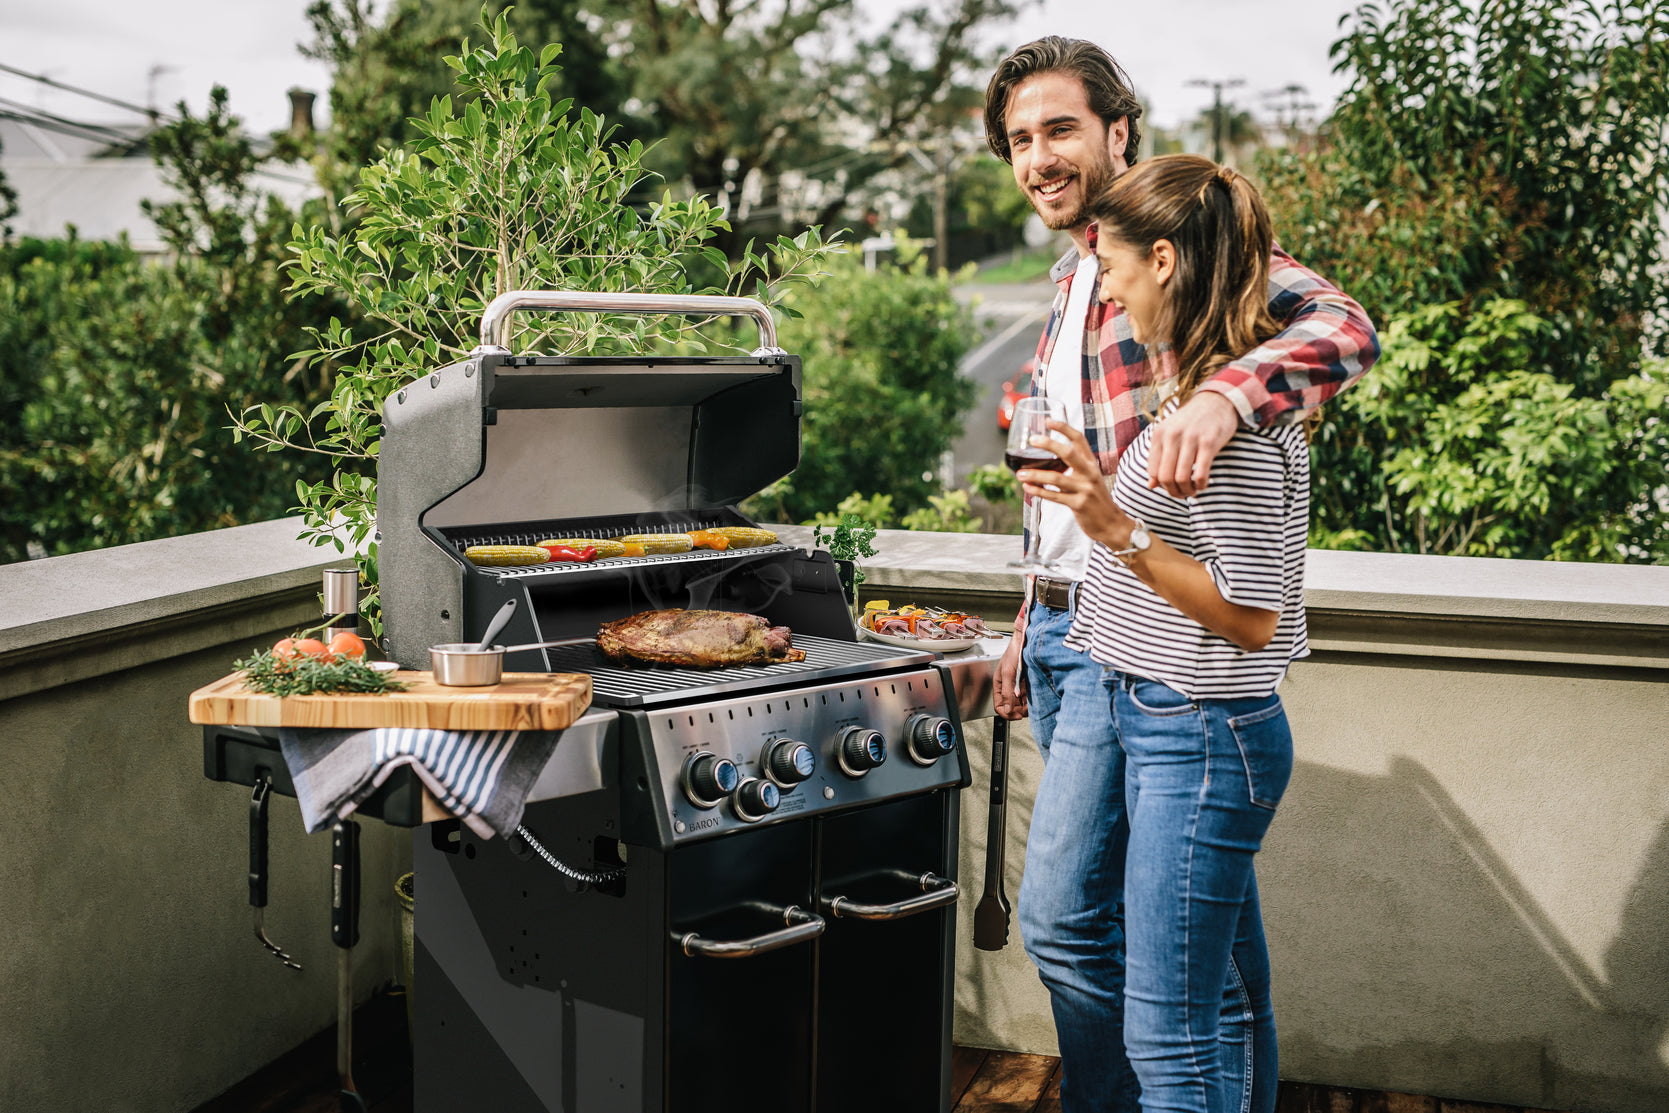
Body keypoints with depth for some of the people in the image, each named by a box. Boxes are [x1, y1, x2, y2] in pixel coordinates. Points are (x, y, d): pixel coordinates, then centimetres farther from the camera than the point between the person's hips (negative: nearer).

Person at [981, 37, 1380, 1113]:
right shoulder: (1074, 280, 18)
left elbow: (1344, 327, -29)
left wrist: (1222, 395, -47)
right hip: (1065, 625, 9)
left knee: (1063, 914, -9)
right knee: (1104, 906, 16)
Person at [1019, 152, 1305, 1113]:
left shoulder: (1238, 413, -20)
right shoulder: (1198, 391, 10)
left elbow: (1250, 618, -21)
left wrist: (1121, 533, -25)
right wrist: (1102, 501, 13)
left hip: (1200, 740, -10)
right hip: (1181, 731, 10)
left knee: (1168, 1030, -2)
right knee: (1230, 998, 21)